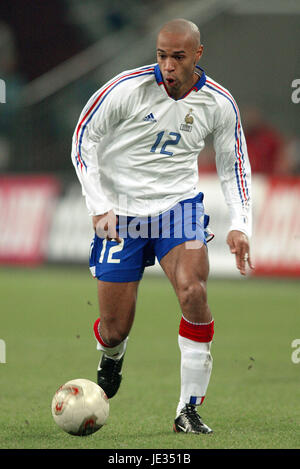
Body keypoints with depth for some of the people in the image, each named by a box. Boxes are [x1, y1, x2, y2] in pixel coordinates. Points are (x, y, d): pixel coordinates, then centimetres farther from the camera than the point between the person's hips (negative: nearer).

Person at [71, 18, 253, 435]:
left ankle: (189, 410, -14)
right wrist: (99, 206, -11)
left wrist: (240, 225, -4)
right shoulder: (128, 88, -14)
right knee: (115, 328, 1)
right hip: (120, 213, -1)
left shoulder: (218, 102, -6)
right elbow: (83, 139, -4)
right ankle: (111, 355, 42)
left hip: (179, 206, 1)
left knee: (193, 294, -24)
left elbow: (234, 165, 8)